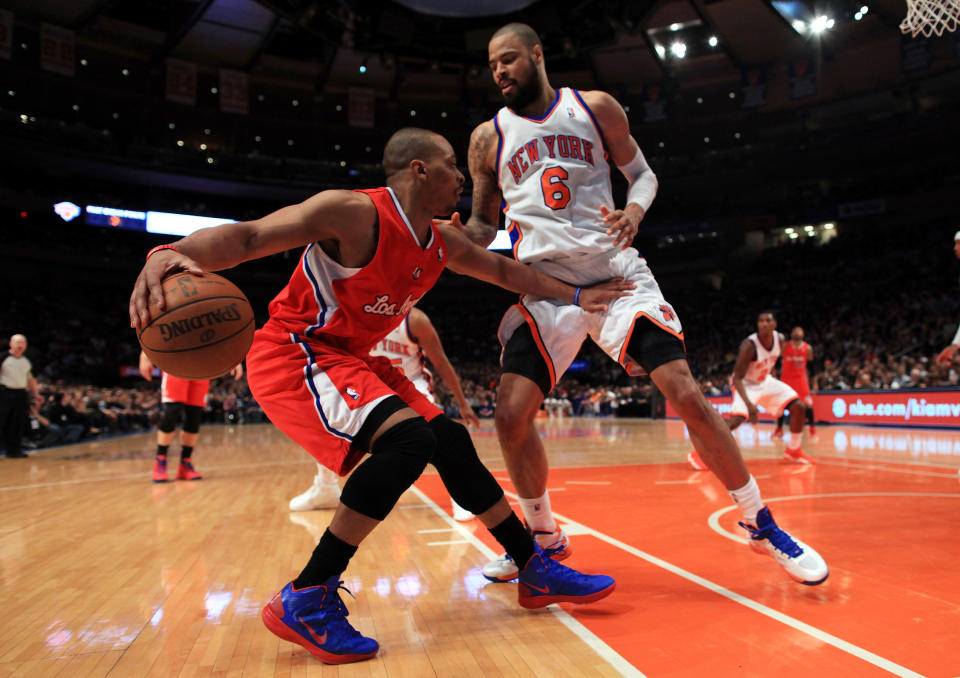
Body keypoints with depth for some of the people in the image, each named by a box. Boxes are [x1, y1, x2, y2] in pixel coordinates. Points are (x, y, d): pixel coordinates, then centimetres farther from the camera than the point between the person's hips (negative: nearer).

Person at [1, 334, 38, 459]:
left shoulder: (26, 361, 13)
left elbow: (31, 379, 21)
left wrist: (35, 395, 19)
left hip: (21, 393, 5)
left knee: (18, 424, 6)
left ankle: (14, 450, 13)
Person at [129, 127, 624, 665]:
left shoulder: (443, 243, 6)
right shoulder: (354, 212, -20)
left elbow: (505, 270, 22)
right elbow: (247, 236, -27)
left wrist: (574, 296, 22)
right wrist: (173, 253, -47)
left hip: (353, 359, 9)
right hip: (292, 355, -9)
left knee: (451, 442, 4)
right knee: (409, 439, -28)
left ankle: (536, 571, 18)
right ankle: (304, 601, -17)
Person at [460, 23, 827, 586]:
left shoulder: (595, 108, 7)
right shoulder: (489, 138, 10)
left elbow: (642, 173, 14)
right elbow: (483, 224, 15)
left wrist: (634, 209, -9)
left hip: (615, 272, -1)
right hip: (544, 284, 2)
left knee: (687, 395, -10)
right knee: (511, 416, -11)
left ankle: (762, 525, 11)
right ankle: (546, 538, 15)